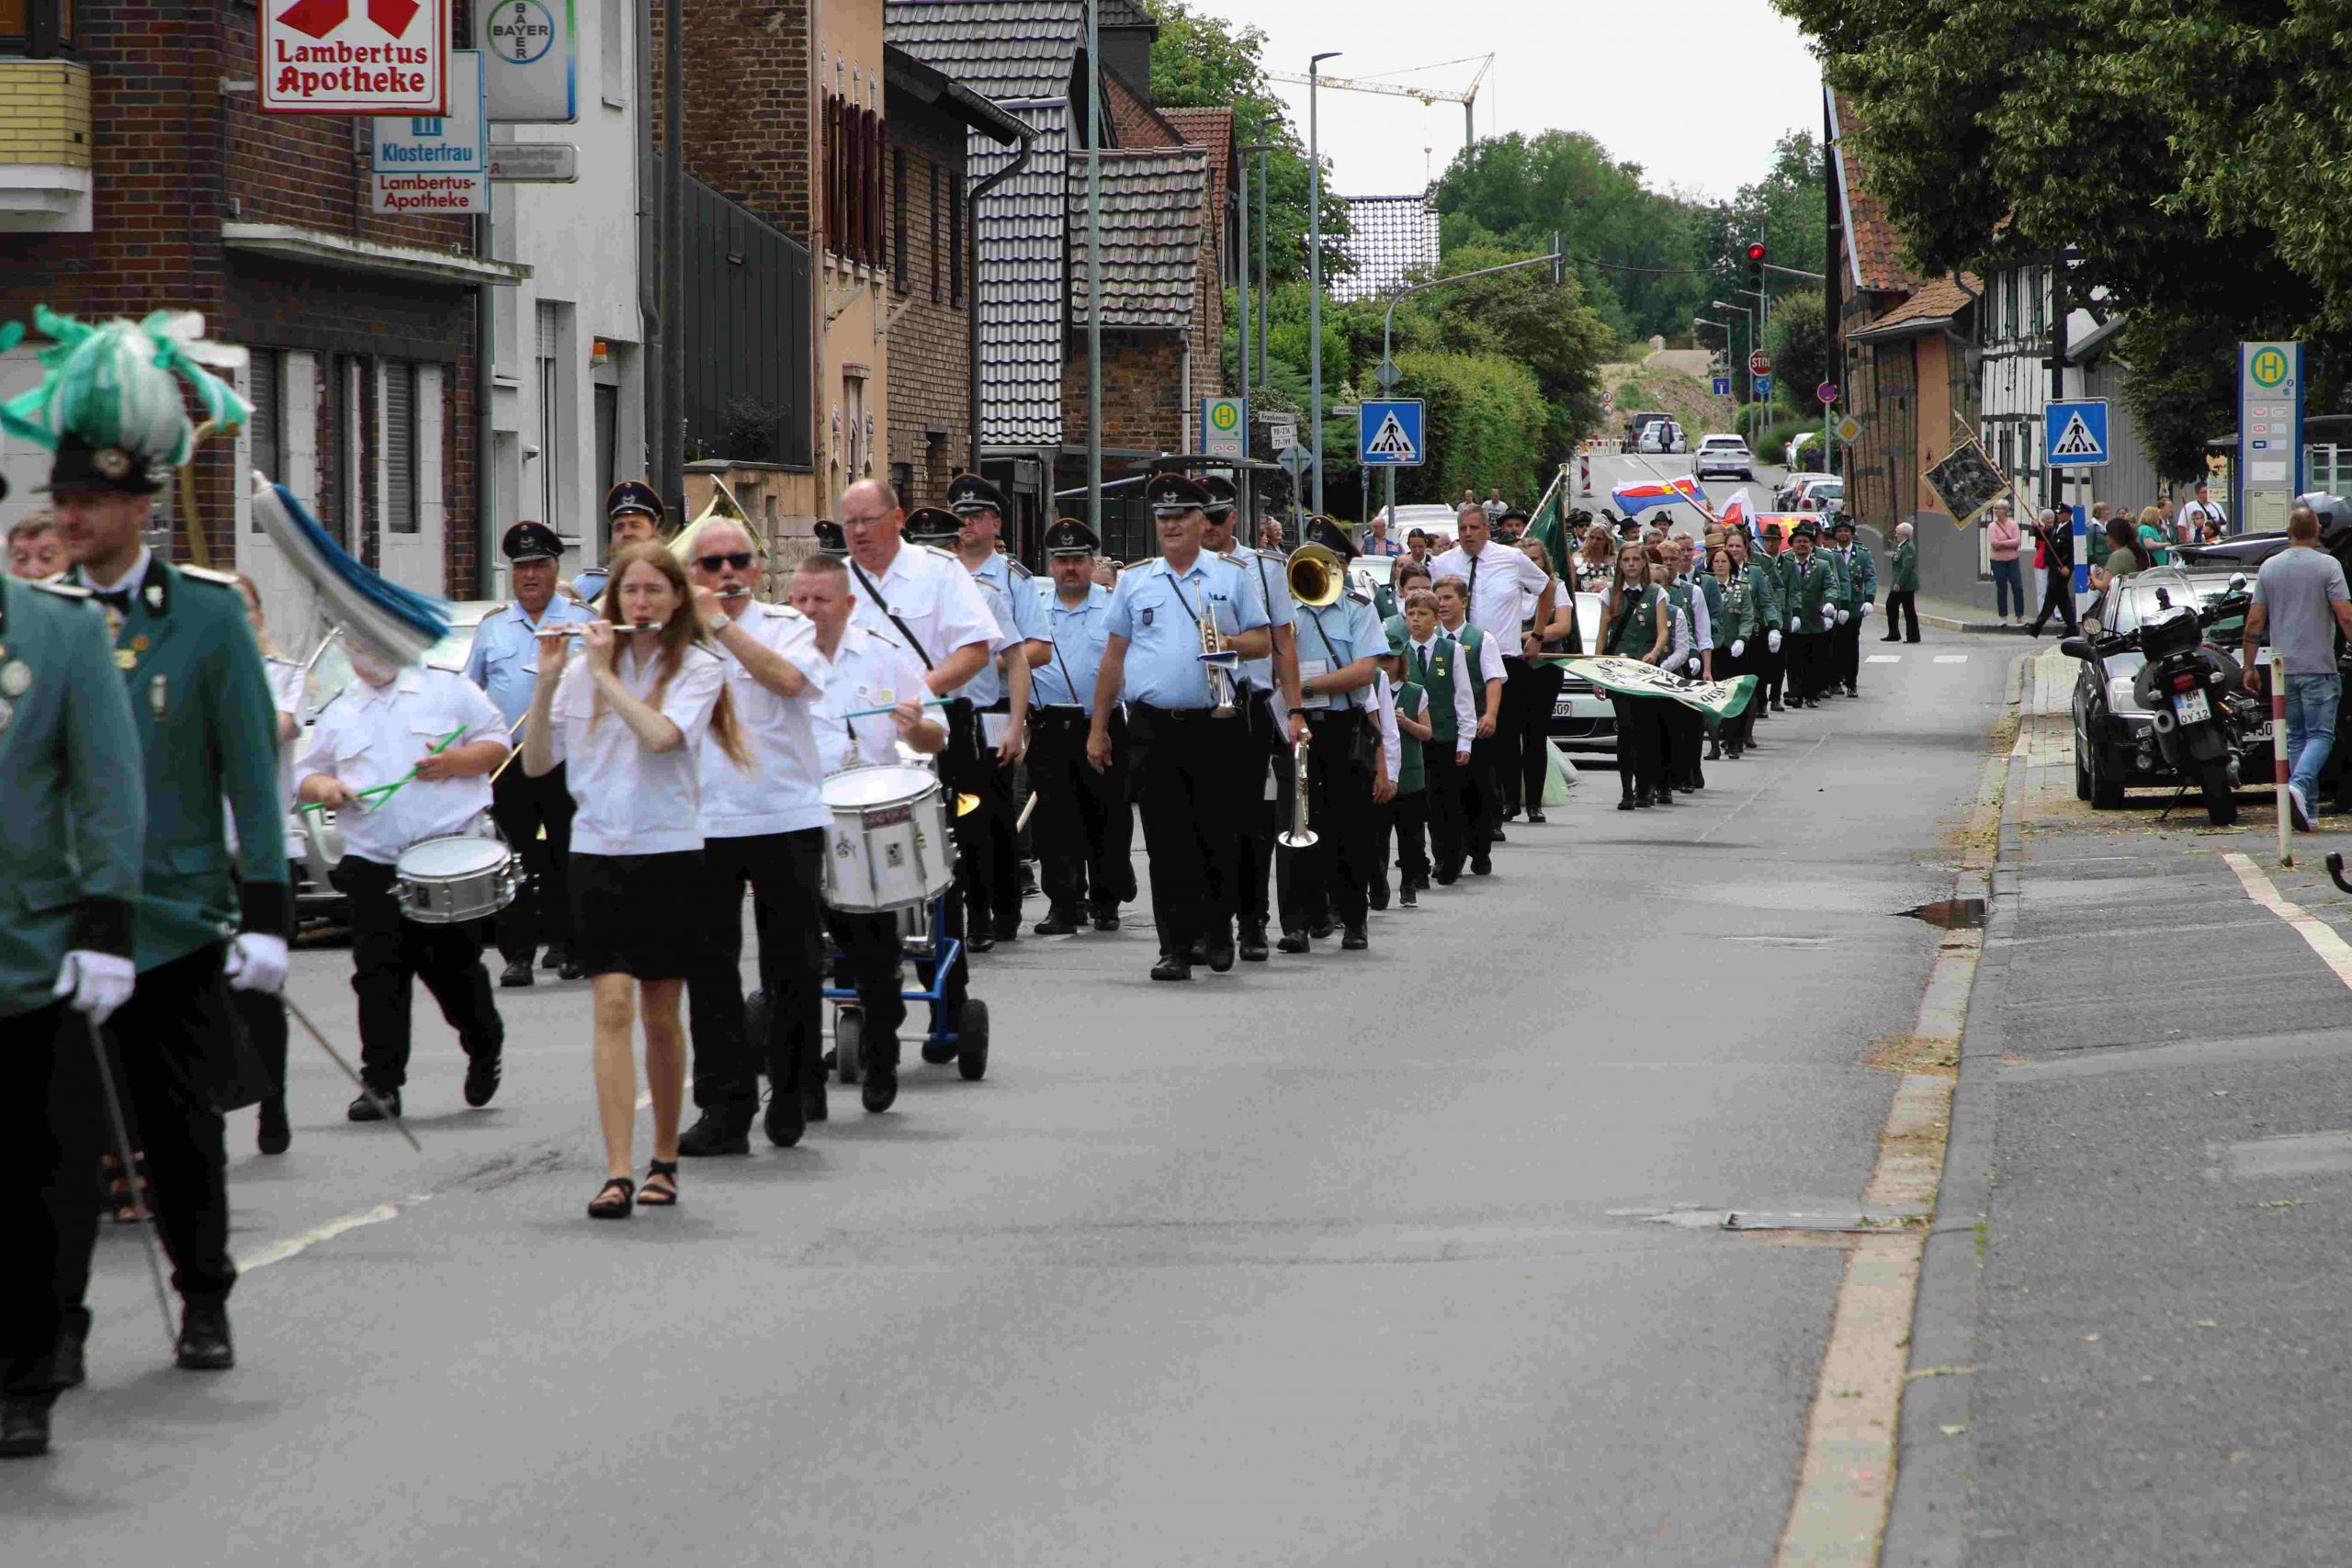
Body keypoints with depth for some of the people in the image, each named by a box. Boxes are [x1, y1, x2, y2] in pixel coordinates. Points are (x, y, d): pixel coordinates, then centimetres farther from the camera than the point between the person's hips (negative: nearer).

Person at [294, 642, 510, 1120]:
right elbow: (305, 775, 20)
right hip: (373, 865, 2)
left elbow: (497, 743, 7)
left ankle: (485, 1047, 31)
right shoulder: (337, 715, 15)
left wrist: (454, 762, -11)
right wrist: (321, 786, -3)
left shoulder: (449, 689, 8)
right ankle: (381, 1084, -7)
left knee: (453, 966, 4)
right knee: (379, 975, -7)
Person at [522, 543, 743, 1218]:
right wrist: (547, 680, -7)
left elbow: (661, 735, -19)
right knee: (613, 1004, -10)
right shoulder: (584, 669, 8)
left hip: (668, 852, -1)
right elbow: (536, 762, 3)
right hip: (597, 851, 1)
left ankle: (663, 1161, 23)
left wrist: (604, 671, -13)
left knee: (660, 1014, 7)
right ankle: (618, 1173, -16)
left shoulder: (697, 668, 0)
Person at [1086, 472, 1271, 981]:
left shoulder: (1229, 578, 9)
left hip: (1214, 725, -1)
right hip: (1152, 726, 1)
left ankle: (1218, 928, 23)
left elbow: (1264, 642, 10)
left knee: (1218, 837, 3)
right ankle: (1175, 947, -1)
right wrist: (1098, 727, 11)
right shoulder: (1134, 582, 12)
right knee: (1166, 842, -3)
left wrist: (1228, 642, -12)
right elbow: (1113, 657, 14)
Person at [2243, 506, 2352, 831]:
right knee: (2320, 734, -2)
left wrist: (2250, 667, 13)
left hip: (2284, 667, 4)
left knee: (2296, 737, 12)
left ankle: (2306, 811, 10)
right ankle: (2299, 785, -27)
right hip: (2318, 667, -4)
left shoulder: (2269, 568, 6)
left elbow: (2254, 622, 7)